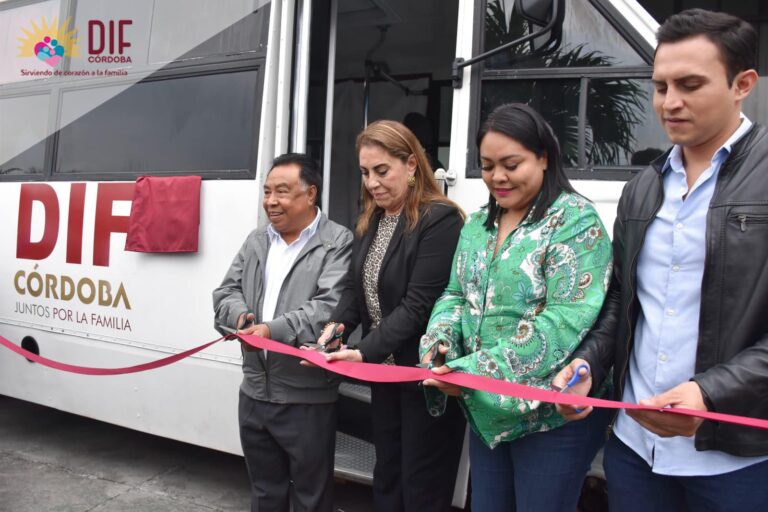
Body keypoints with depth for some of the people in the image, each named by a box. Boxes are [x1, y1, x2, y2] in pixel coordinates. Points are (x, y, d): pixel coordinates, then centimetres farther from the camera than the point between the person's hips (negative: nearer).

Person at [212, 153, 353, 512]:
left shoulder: (338, 243, -10)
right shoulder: (256, 241, 12)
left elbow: (331, 307, -21)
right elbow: (226, 292, 10)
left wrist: (273, 330, -27)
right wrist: (242, 317, -11)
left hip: (307, 398, -6)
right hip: (255, 393, 6)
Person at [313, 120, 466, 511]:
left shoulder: (440, 220, -19)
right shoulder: (369, 221, 7)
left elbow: (418, 306, -23)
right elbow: (357, 287, 11)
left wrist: (363, 353, -27)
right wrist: (338, 323, -9)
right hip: (385, 371, 8)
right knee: (386, 477, 22)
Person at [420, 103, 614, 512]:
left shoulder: (574, 220, -12)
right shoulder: (478, 225, 9)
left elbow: (567, 320, -22)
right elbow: (455, 294, 13)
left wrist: (477, 371, -25)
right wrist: (439, 341, -9)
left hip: (553, 414, -6)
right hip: (486, 408, 6)